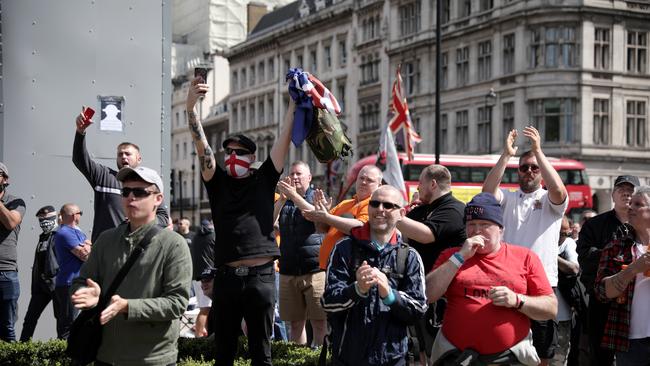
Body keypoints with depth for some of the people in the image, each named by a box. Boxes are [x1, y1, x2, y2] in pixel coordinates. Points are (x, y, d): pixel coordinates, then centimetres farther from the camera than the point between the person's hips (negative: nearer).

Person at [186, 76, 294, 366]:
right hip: (226, 276, 1)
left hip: (261, 275, -1)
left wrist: (294, 102, 2)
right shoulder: (217, 183, 10)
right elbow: (202, 146, -1)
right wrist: (190, 108, -12)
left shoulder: (264, 181, 9)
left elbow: (284, 140, 5)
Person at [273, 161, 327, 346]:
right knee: (295, 322, 6)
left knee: (319, 321, -6)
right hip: (288, 270, 3)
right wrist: (283, 199, -14)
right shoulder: (282, 201, 15)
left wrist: (293, 195, -20)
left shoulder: (316, 196, 6)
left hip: (314, 268, -3)